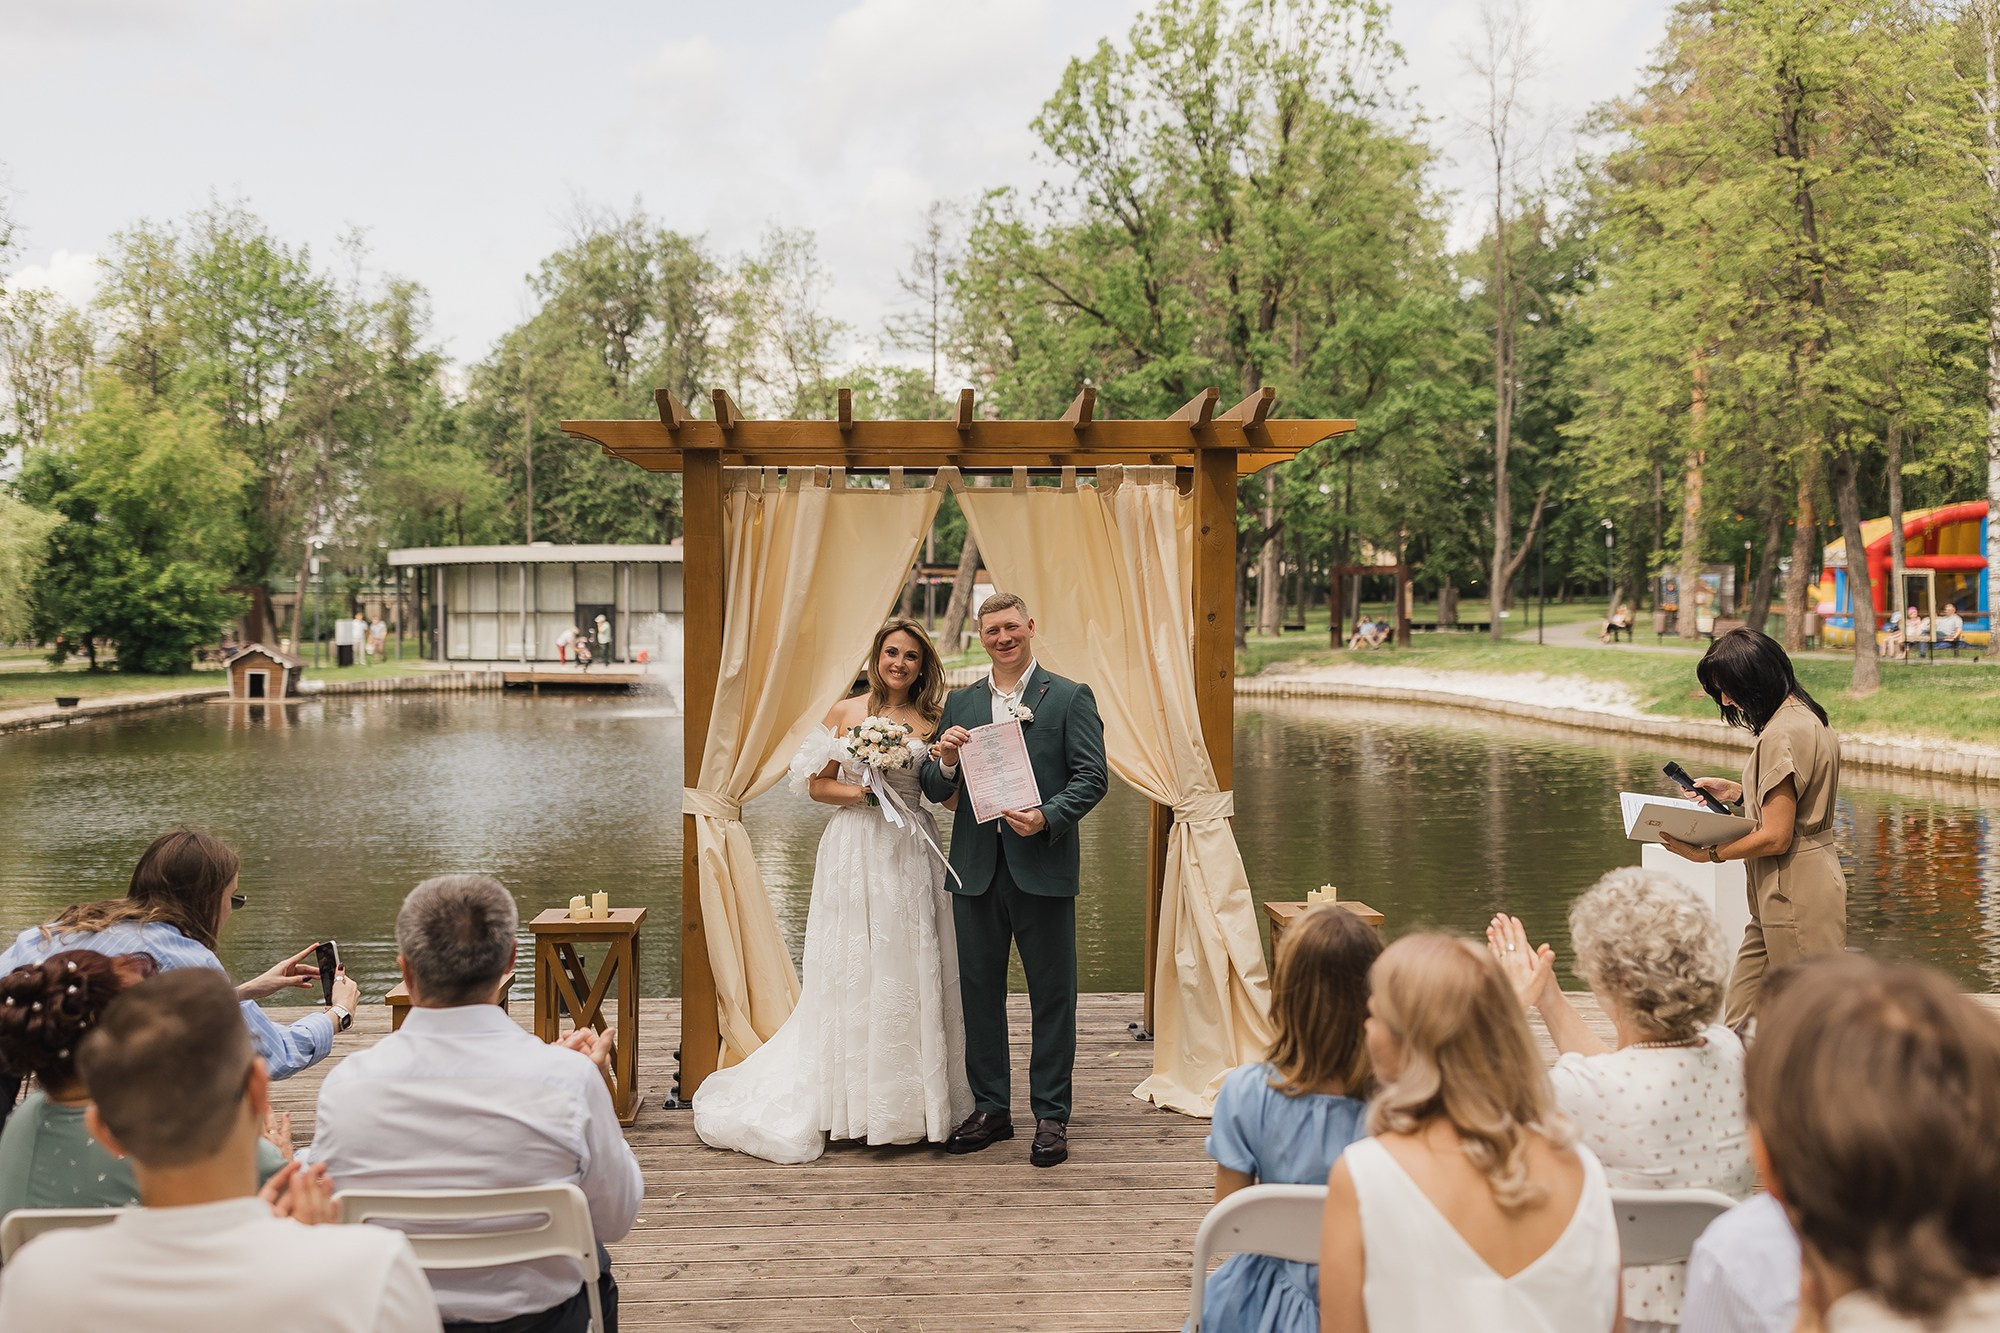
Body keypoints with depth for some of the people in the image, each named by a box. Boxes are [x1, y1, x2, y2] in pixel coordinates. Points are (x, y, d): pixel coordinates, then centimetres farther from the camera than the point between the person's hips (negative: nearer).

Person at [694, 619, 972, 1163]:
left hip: (911, 853, 1)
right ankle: (854, 1101, 11)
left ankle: (912, 1098, 13)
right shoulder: (845, 712, 4)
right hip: (854, 849, -1)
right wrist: (866, 793, -10)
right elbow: (816, 783, 4)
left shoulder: (932, 723, 7)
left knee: (910, 970, 2)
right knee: (850, 970, 1)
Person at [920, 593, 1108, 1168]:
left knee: (1052, 994, 3)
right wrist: (945, 760, -11)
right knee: (979, 991, 10)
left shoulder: (1070, 698, 1)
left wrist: (1047, 818, -20)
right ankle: (990, 1109, 22)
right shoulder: (959, 703, 12)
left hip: (1042, 867, -4)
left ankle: (1051, 1116, 13)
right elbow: (934, 790, 11)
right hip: (975, 868, 4)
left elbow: (1092, 778, -5)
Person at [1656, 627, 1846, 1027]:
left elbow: (1776, 838, -21)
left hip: (1794, 896, -10)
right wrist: (1738, 792, 14)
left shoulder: (1782, 735, -20)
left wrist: (1707, 853, -12)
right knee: (1739, 1020, 11)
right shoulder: (1809, 717, 12)